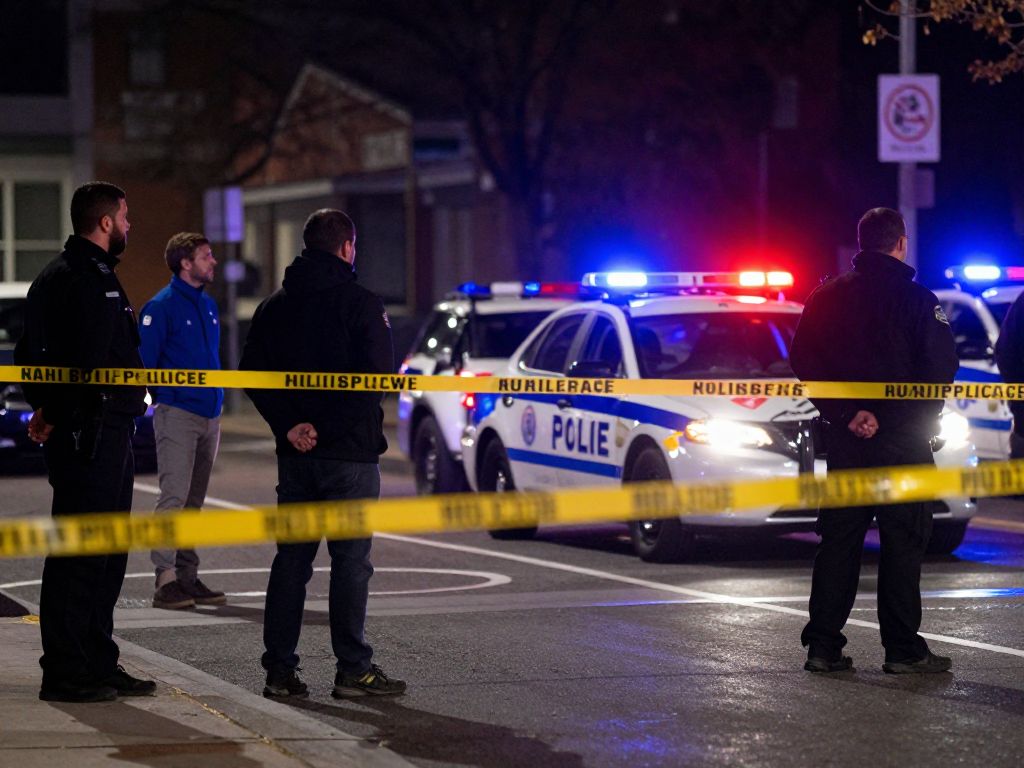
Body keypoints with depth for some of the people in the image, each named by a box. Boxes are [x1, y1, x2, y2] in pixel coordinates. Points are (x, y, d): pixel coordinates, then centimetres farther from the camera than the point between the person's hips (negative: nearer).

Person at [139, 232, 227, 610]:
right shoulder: (162, 306, -9)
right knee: (174, 496, -13)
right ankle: (166, 580, -15)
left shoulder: (208, 305, 15)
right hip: (177, 415, -8)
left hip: (209, 416, 8)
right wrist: (162, 396, -11)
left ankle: (188, 578, 15)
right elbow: (144, 359, -11)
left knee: (193, 501, 11)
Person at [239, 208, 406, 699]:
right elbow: (378, 377, -16)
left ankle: (280, 668, 9)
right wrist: (329, 427, -7)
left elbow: (253, 374, 3)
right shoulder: (361, 304, -8)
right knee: (351, 560, -1)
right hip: (349, 455, -5)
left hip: (295, 454, 5)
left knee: (291, 558, 10)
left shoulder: (275, 307, 10)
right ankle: (353, 670, 0)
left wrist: (289, 425, -4)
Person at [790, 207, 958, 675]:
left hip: (845, 440, 5)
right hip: (901, 441, -4)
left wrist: (846, 414, -4)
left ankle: (823, 645, 7)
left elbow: (803, 360, 1)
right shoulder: (916, 299, -7)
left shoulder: (828, 296, 7)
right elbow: (941, 367, -13)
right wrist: (895, 416, -6)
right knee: (903, 541, 0)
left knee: (838, 541, 9)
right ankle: (903, 650, 0)